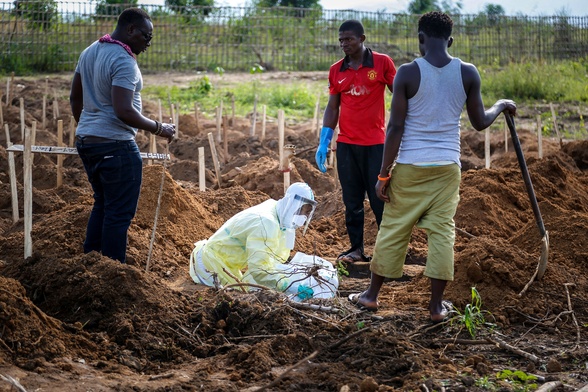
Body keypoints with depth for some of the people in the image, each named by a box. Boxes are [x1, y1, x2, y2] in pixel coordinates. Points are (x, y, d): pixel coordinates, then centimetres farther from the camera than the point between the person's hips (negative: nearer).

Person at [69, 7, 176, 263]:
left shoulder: (89, 52, 11)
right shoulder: (124, 62, -18)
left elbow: (75, 98, 19)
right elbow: (124, 112, -26)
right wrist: (159, 129, -15)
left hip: (86, 140, 9)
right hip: (115, 146, -9)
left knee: (102, 204, 20)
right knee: (119, 213, -1)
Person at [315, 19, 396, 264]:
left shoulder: (382, 63, -3)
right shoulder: (336, 70, 8)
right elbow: (332, 107, 12)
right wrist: (323, 143, 6)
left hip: (375, 143, -3)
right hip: (346, 144, 4)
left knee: (380, 199, -1)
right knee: (352, 201, 6)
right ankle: (356, 248, 14)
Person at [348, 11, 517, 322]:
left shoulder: (407, 73, -11)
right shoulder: (468, 74, -3)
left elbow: (396, 127, -10)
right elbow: (480, 122, 7)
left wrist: (384, 173, -3)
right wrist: (501, 106, 28)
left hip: (409, 168, -1)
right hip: (447, 167, 2)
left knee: (393, 229, 9)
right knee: (442, 231, 7)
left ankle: (372, 294, 22)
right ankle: (437, 304, 10)